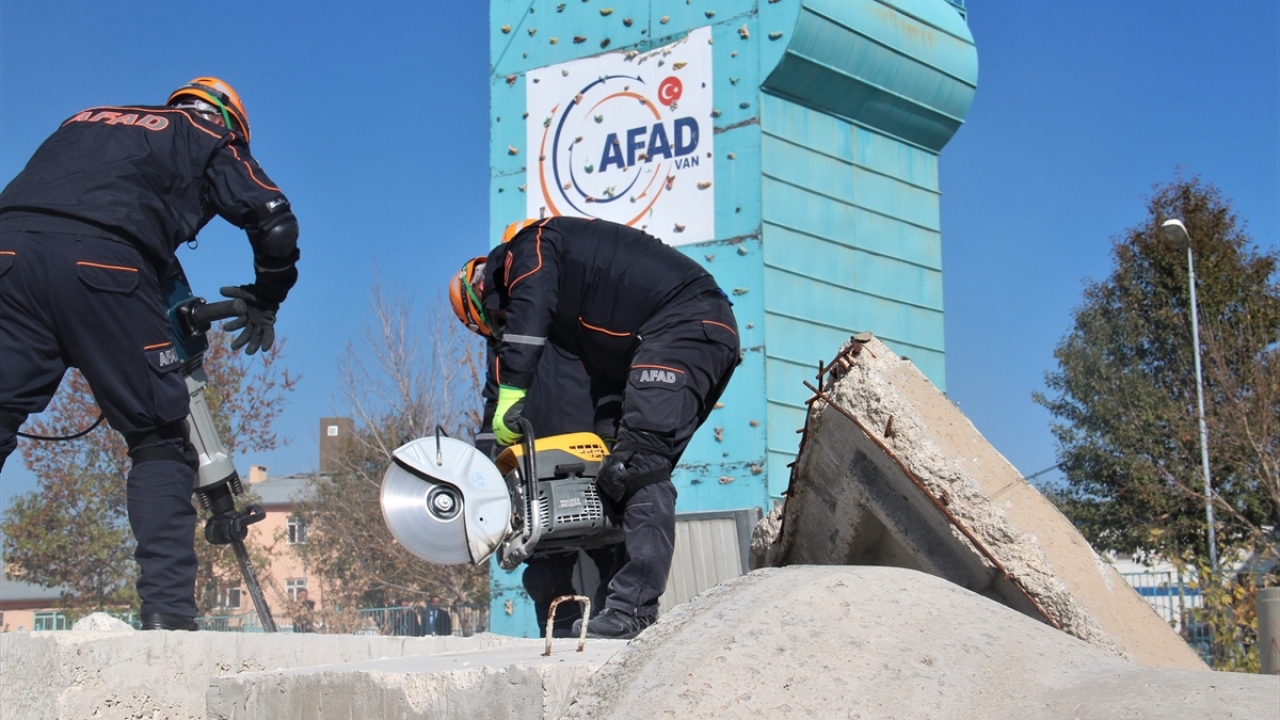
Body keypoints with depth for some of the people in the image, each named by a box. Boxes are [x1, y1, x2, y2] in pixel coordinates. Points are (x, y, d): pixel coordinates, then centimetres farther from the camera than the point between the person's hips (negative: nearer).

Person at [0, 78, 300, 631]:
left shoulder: (85, 121, 38)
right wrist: (263, 303, 27)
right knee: (158, 440, 6)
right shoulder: (210, 137, 24)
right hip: (101, 267, -4)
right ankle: (168, 612, -5)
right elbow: (275, 224, 12)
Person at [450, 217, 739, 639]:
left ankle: (633, 608, -25)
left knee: (640, 465, -19)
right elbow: (604, 370, 24)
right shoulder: (571, 310, 29)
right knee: (624, 472, 5)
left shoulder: (528, 245, 3)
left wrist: (510, 394, -24)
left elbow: (529, 308, -18)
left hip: (687, 321, -10)